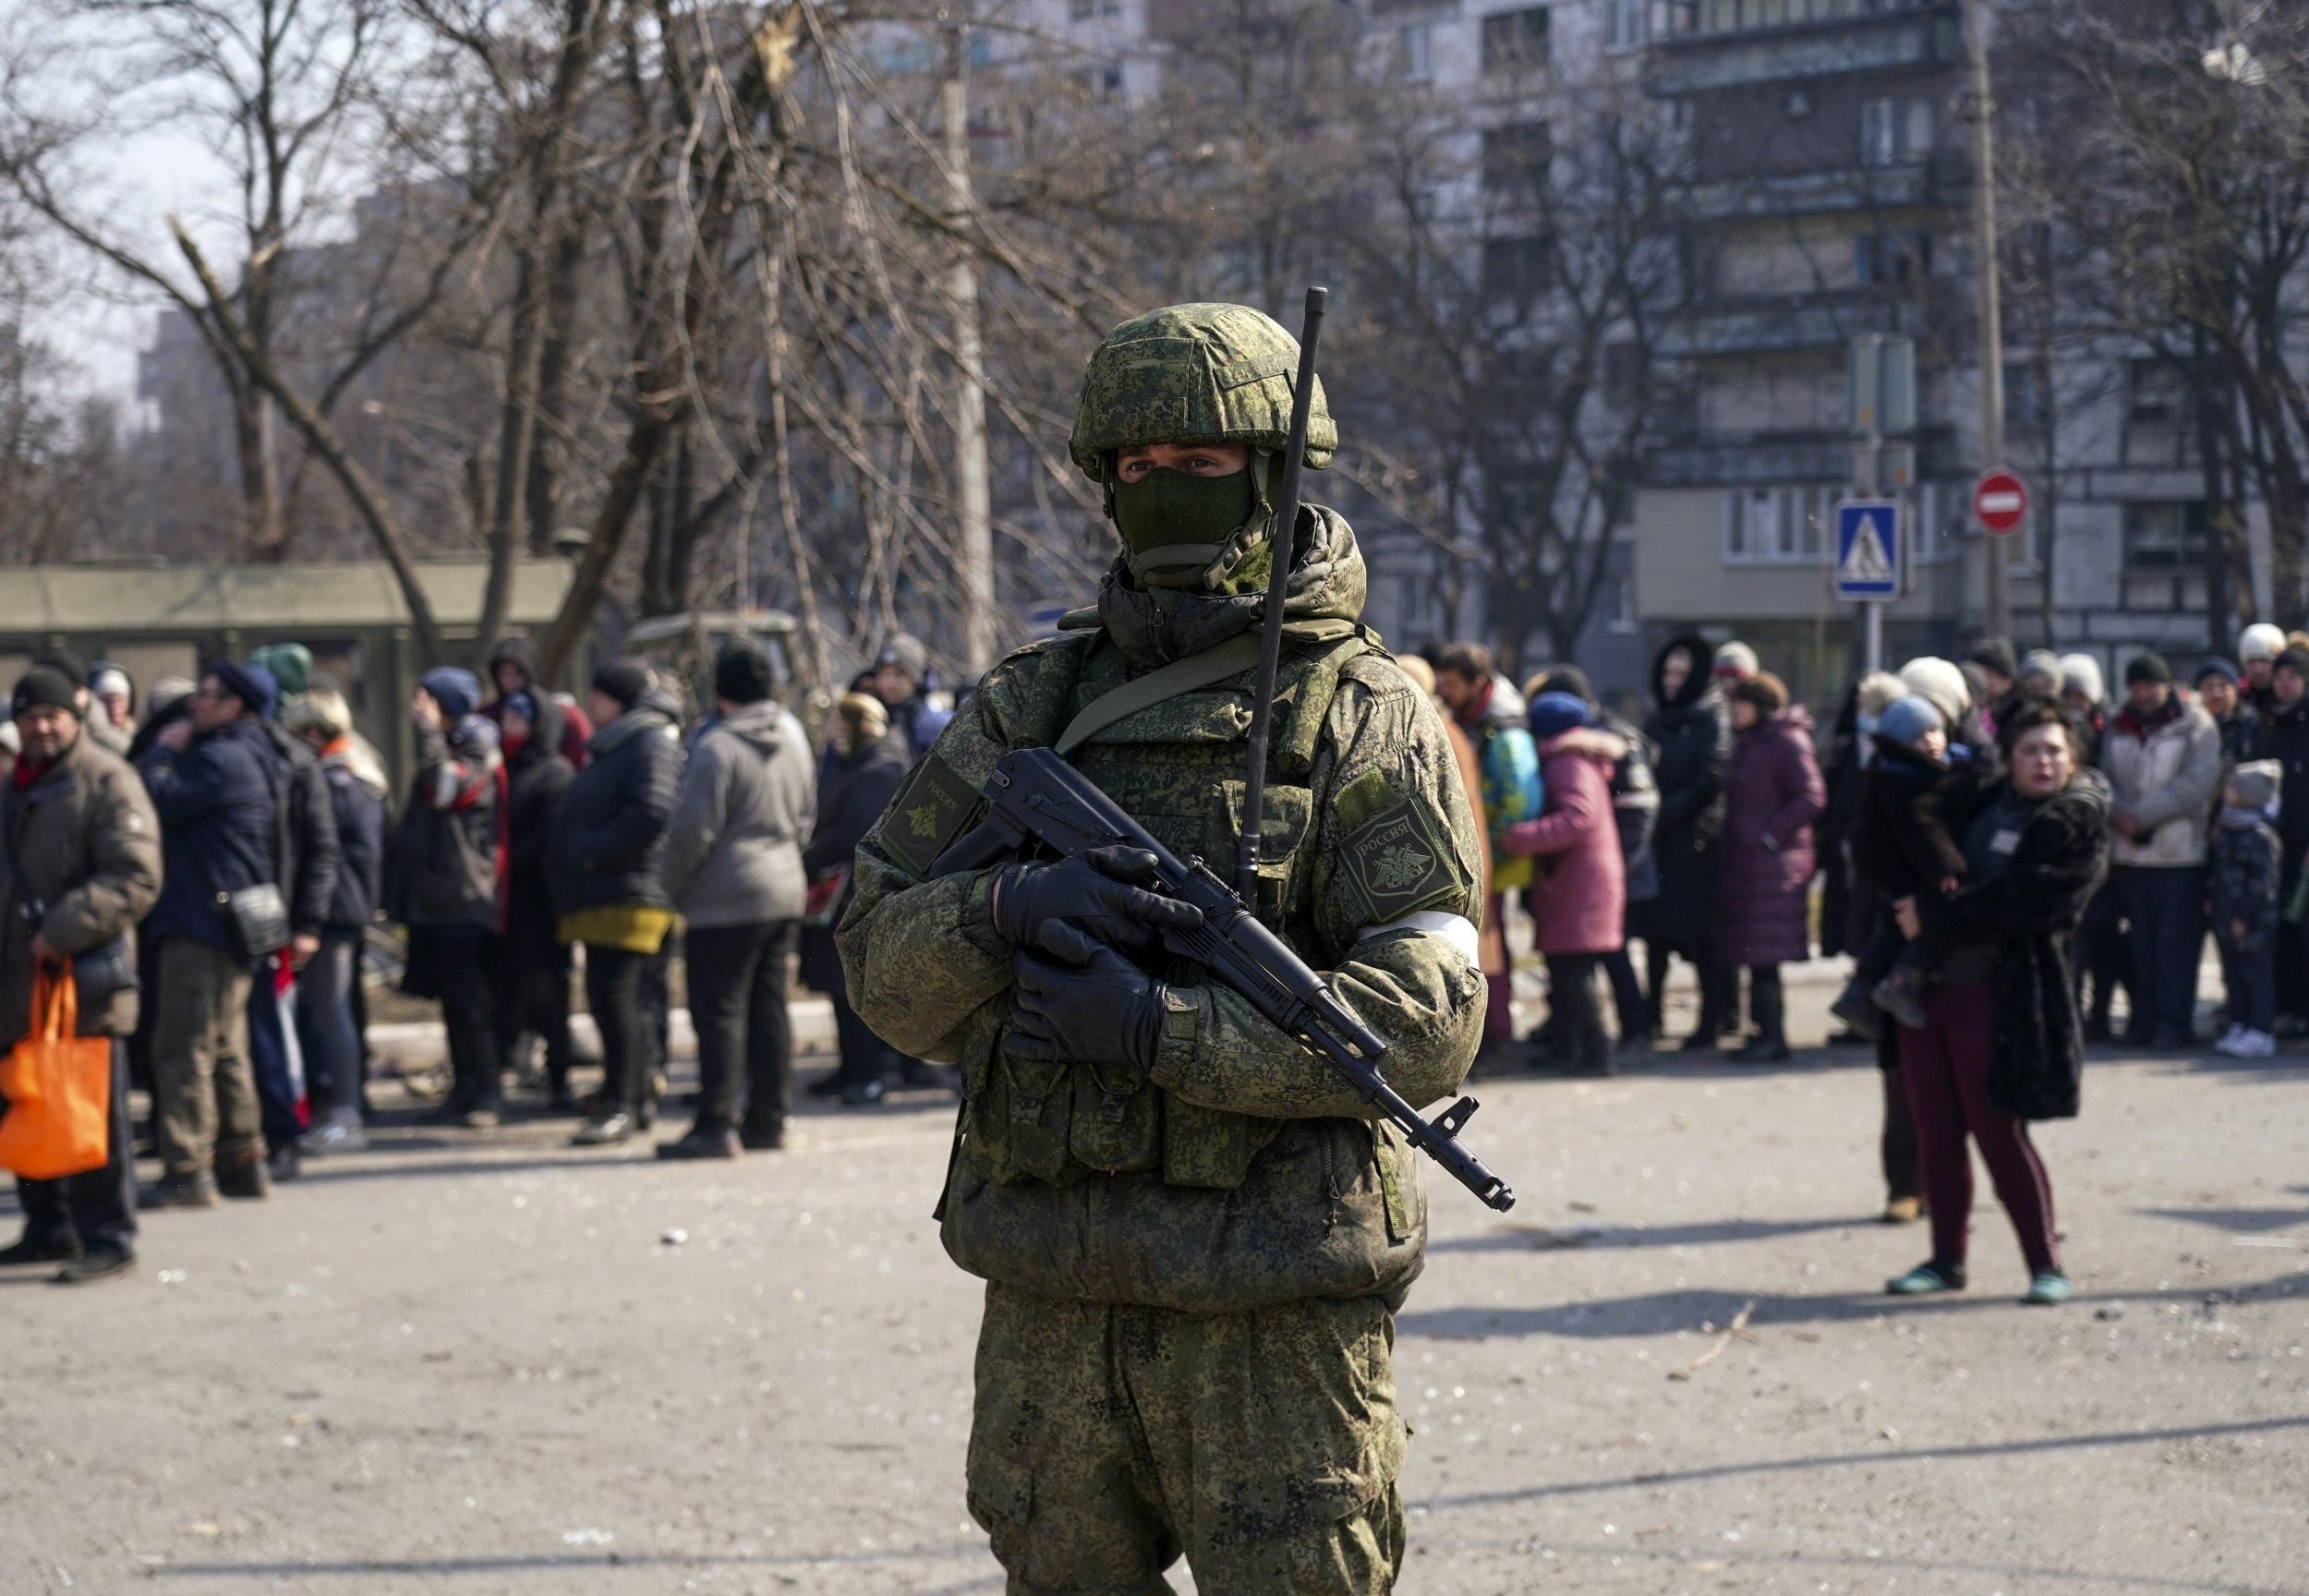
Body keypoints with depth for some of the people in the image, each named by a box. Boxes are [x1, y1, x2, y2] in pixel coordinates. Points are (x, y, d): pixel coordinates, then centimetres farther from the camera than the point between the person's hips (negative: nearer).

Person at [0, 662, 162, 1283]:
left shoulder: (107, 782, -8)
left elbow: (135, 879, -17)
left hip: (84, 980, -8)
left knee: (95, 1117, -5)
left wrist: (63, 931, -22)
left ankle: (108, 1240, 0)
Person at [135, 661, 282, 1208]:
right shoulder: (251, 758, 17)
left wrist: (163, 750, -4)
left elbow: (160, 801, -21)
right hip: (234, 926, 10)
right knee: (226, 1050, 16)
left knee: (183, 1048, -10)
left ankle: (187, 1171, -12)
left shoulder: (220, 759, -14)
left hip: (202, 924, -10)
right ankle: (242, 1160, 20)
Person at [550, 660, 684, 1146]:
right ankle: (638, 1099, 20)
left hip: (630, 894, -11)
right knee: (610, 996, 13)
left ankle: (620, 1106, -13)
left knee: (613, 993, -14)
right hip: (601, 895, 11)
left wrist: (593, 851, -20)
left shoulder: (651, 742, -10)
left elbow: (653, 811, -23)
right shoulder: (613, 745, 23)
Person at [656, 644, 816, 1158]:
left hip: (726, 902, -8)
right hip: (786, 891, 8)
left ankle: (716, 1125, -5)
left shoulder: (716, 748, -16)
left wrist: (675, 888, -3)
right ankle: (768, 1119, 16)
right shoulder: (793, 737, 9)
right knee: (769, 1009, 12)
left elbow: (692, 830, -17)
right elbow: (806, 816, 18)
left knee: (719, 1013, -4)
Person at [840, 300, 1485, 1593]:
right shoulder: (1033, 707, 11)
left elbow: (1426, 1024, -12)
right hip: (1051, 1301, 4)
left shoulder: (1369, 723, -3)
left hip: (1275, 1310, -4)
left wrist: (1161, 1027, -20)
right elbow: (882, 957, 7)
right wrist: (1004, 913, -15)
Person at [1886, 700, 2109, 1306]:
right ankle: (1947, 1260, 18)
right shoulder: (1983, 801, 14)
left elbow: (2022, 903, -17)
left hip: (2000, 996, -6)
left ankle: (2046, 1264, 3)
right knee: (1936, 1131, 8)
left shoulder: (2079, 827, -6)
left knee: (1998, 1132, -6)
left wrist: (1934, 916, -16)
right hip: (1931, 983, 6)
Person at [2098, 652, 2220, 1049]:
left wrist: (2140, 815, -14)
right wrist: (2120, 817, -14)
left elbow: (2196, 785, -12)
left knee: (2176, 941, -3)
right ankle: (2145, 1019, 11)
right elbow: (2105, 782, 8)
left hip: (2181, 853, -4)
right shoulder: (2118, 730, 12)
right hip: (2130, 855, 4)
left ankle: (2172, 1020, 0)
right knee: (2139, 942, 5)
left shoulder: (2196, 726, -2)